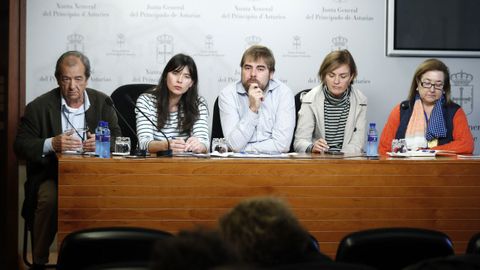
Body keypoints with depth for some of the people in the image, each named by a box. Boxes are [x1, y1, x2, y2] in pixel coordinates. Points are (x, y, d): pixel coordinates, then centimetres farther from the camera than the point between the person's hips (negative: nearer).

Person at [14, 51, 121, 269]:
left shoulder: (102, 102, 9)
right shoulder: (39, 107, 1)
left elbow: (118, 139, 7)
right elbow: (20, 145, -2)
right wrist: (51, 144, -21)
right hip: (51, 175, -1)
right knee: (49, 199, -33)